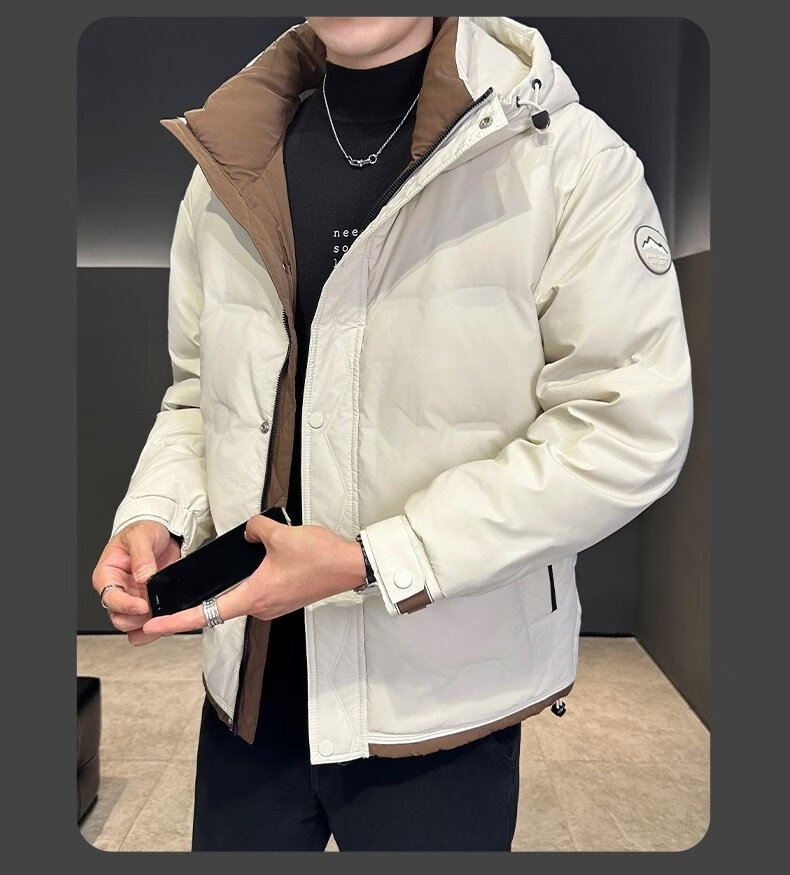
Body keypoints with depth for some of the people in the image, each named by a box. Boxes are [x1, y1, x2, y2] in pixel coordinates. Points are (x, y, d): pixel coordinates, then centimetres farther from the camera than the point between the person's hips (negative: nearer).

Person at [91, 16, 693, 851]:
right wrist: (155, 516, -8)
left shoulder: (569, 157, -11)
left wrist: (372, 563, -21)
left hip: (441, 698, -3)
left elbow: (629, 426, -16)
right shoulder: (229, 170, 4)